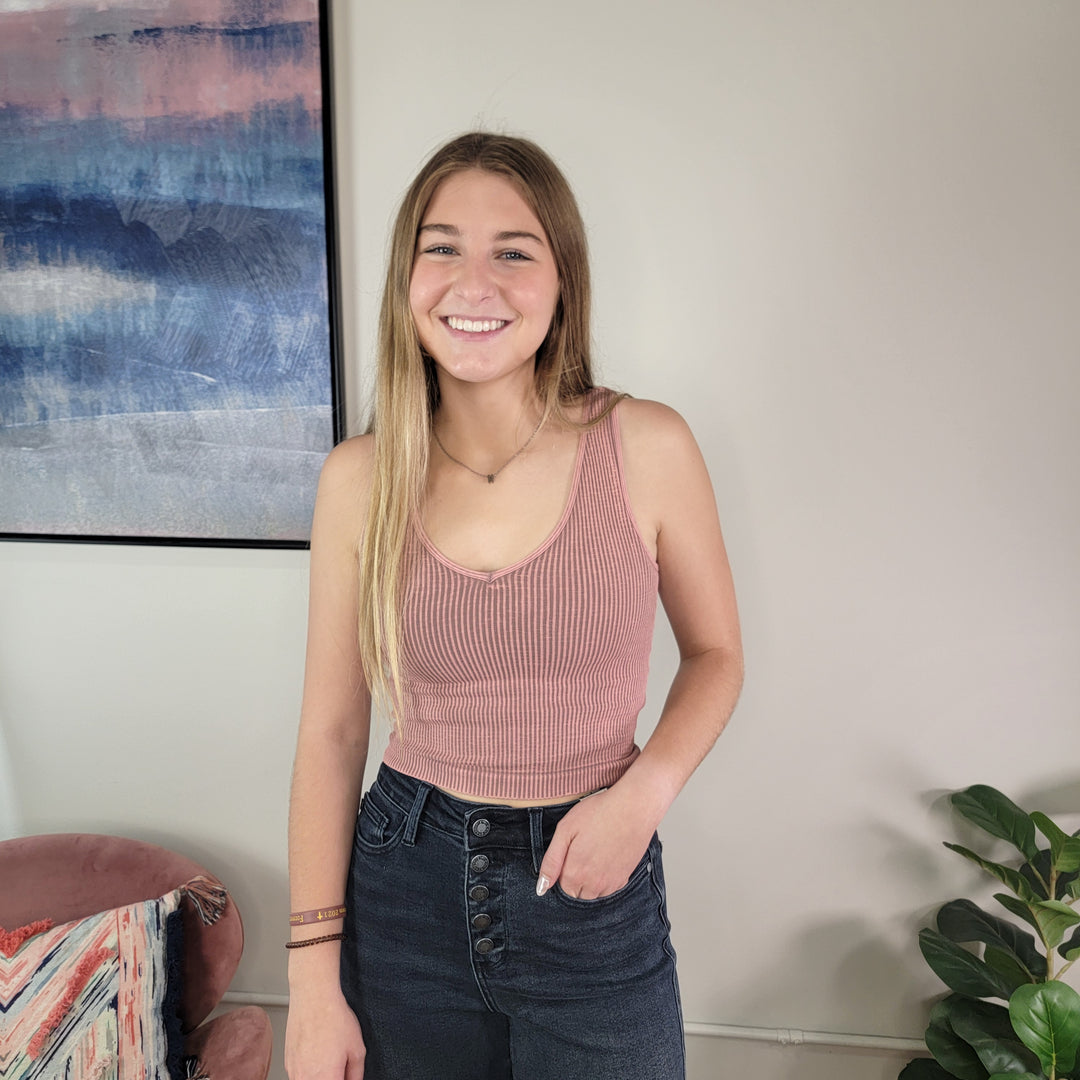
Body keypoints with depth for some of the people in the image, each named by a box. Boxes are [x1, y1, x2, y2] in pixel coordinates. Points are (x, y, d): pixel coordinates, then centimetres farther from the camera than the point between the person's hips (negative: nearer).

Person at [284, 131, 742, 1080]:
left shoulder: (648, 449, -11)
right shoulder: (359, 479, -8)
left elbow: (715, 653, 2)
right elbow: (331, 730, -3)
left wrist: (646, 788, -15)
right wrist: (314, 976, -2)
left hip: (593, 895, 0)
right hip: (406, 892, 1)